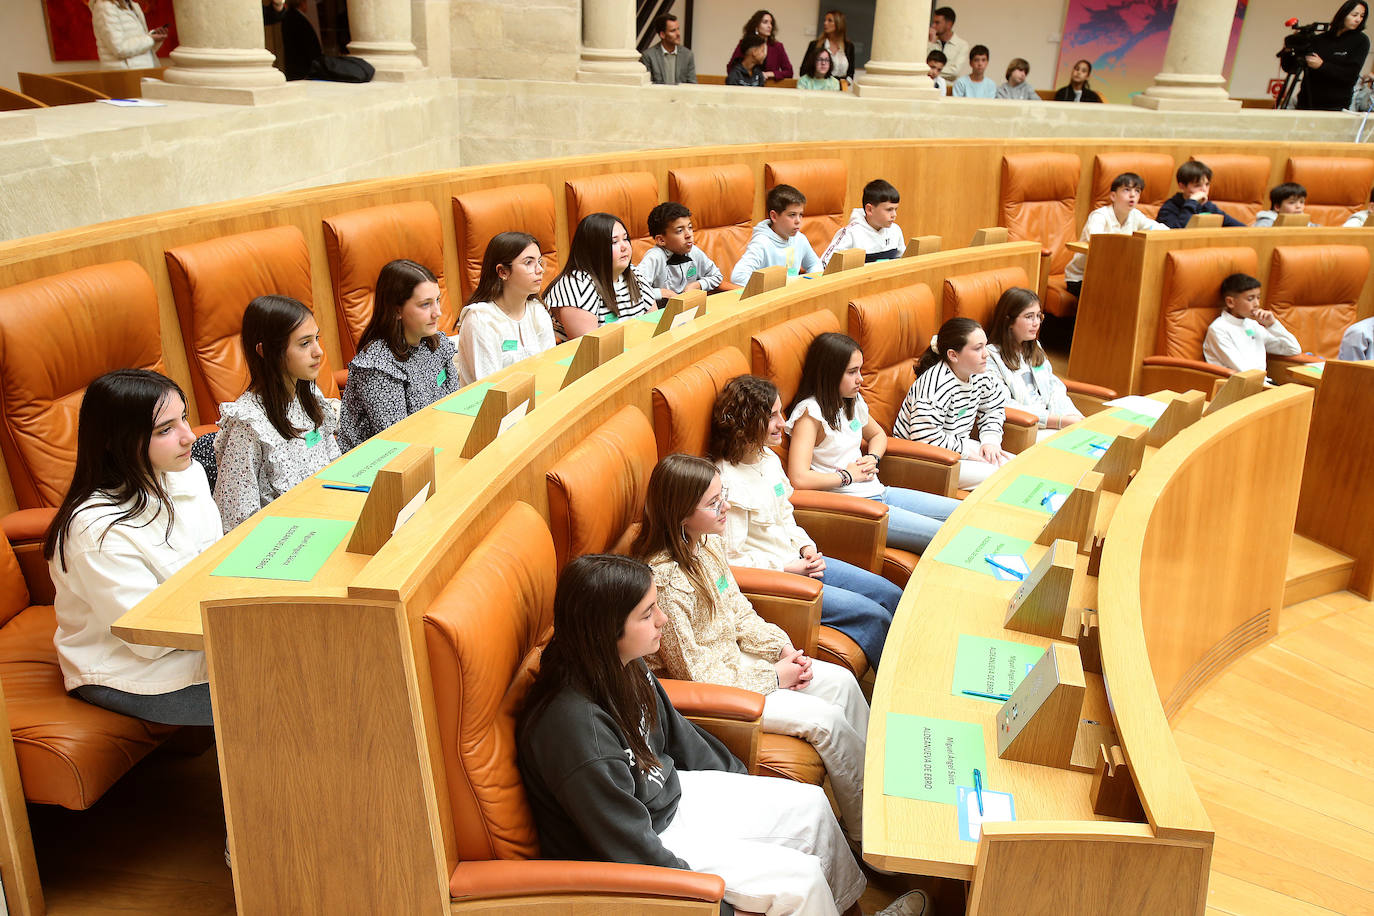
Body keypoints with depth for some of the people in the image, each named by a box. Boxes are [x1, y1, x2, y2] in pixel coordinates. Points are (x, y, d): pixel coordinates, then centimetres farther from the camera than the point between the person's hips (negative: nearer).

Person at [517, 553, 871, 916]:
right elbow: (631, 848, -27)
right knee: (801, 878, -11)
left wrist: (742, 780, 19)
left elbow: (673, 732, 11)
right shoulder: (572, 725, -36)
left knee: (811, 804, 10)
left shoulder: (622, 665, -8)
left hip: (666, 795, 9)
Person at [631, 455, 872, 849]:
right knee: (825, 719, -13)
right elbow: (692, 673, -24)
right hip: (701, 687, -9)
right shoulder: (665, 579, -30)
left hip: (732, 656, 9)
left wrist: (782, 649, -5)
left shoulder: (709, 543, -3)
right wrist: (772, 676, -15)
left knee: (841, 681, 3)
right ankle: (866, 831, 8)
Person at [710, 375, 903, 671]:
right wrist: (789, 568, -16)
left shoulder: (768, 458, 6)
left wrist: (806, 547, 1)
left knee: (892, 595, 3)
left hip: (797, 561, 9)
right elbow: (732, 559, -20)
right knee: (874, 616, -15)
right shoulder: (728, 483, -23)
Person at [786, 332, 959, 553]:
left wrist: (872, 458, 7)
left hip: (877, 492, 9)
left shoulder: (853, 401, 10)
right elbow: (799, 479, -27)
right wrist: (848, 475, -13)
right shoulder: (810, 412, -16)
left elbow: (878, 435, 31)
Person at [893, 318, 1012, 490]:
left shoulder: (980, 376, 0)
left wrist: (990, 440, 2)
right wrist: (967, 451, -22)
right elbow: (925, 437, -34)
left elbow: (994, 408, 19)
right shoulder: (936, 385, -28)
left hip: (958, 446, 9)